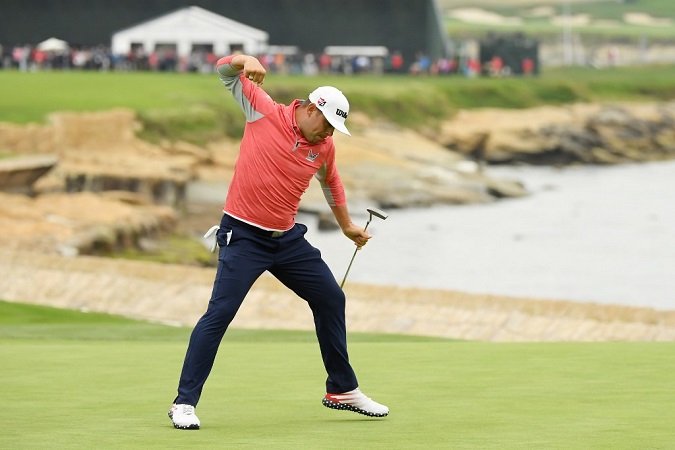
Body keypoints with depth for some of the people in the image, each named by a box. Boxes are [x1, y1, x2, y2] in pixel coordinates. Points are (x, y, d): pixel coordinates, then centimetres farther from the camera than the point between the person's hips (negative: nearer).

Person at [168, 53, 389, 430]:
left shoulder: (324, 147, 4)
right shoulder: (264, 112, -8)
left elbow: (332, 183, 25)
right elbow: (226, 71, -5)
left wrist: (347, 225, 32)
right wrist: (246, 61, -27)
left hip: (288, 238, 6)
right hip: (244, 236, -6)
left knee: (331, 299, 13)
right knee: (220, 313, -15)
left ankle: (343, 390, 30)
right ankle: (184, 403, -10)